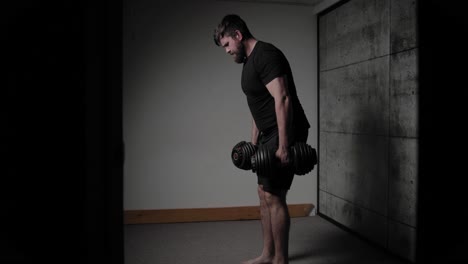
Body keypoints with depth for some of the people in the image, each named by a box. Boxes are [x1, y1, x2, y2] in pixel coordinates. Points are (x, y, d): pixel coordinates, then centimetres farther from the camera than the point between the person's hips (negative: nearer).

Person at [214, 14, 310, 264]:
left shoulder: (265, 55, -16)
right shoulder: (249, 61, 17)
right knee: (264, 193, 13)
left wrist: (284, 145, -28)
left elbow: (282, 99, -25)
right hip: (269, 134, 11)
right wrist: (254, 142, 23)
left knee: (273, 196, -8)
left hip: (285, 133, -11)